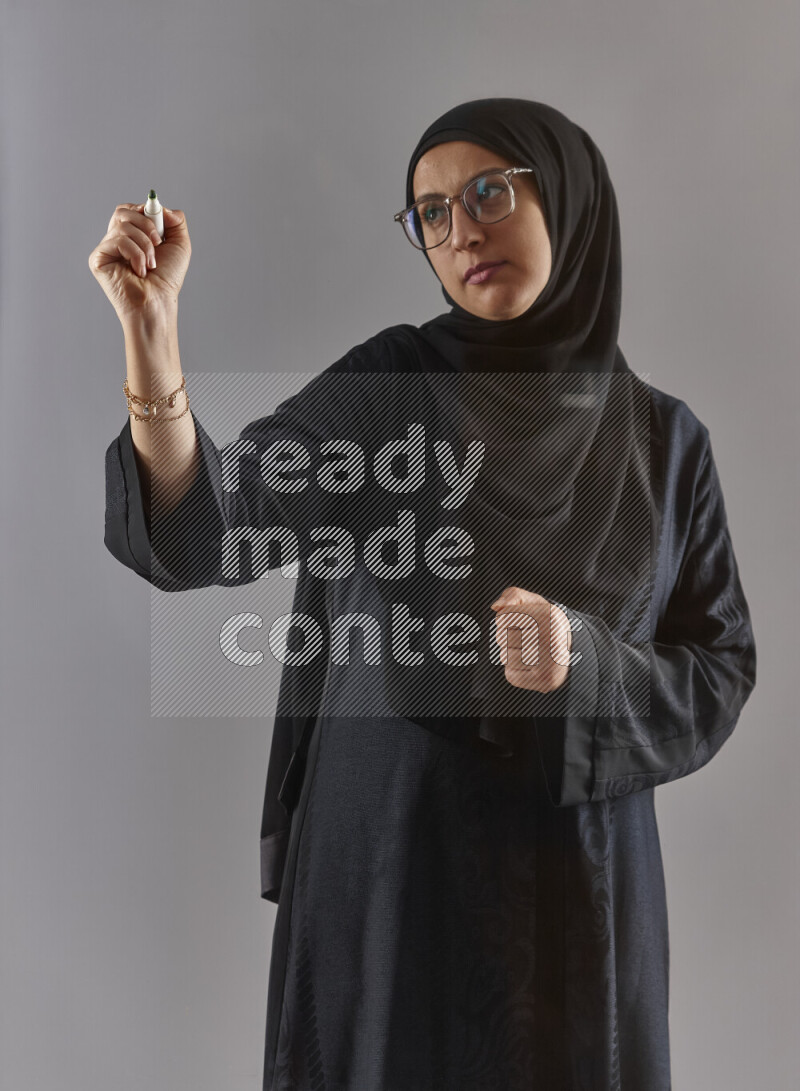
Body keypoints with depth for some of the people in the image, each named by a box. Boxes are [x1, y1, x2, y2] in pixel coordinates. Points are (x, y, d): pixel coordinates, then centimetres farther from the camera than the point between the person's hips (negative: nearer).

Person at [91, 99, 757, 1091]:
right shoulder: (382, 387, -4)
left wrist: (586, 661, -17)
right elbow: (205, 532, -17)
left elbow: (720, 671, 2)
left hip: (576, 881, 2)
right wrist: (151, 332, -31)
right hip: (384, 861, -1)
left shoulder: (662, 438, 2)